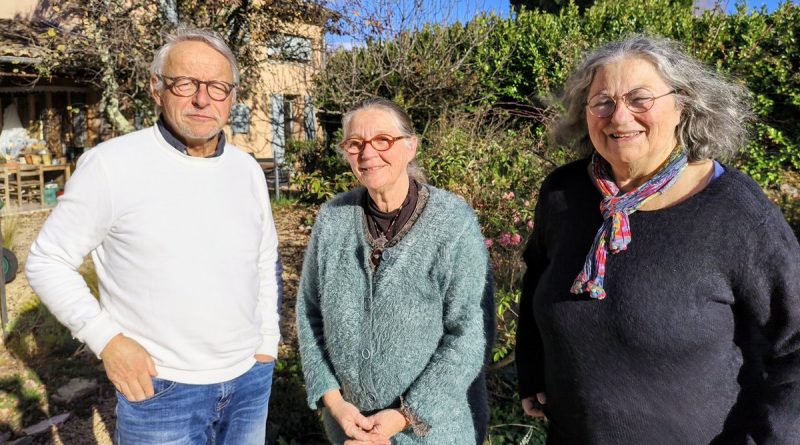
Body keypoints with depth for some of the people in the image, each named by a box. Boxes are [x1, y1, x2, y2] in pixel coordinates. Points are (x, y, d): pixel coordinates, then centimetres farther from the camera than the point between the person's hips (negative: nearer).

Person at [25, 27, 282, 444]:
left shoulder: (248, 170, 1)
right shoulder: (112, 163, -12)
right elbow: (48, 261, -5)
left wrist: (268, 343, 9)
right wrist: (106, 339, -14)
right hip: (160, 388, -4)